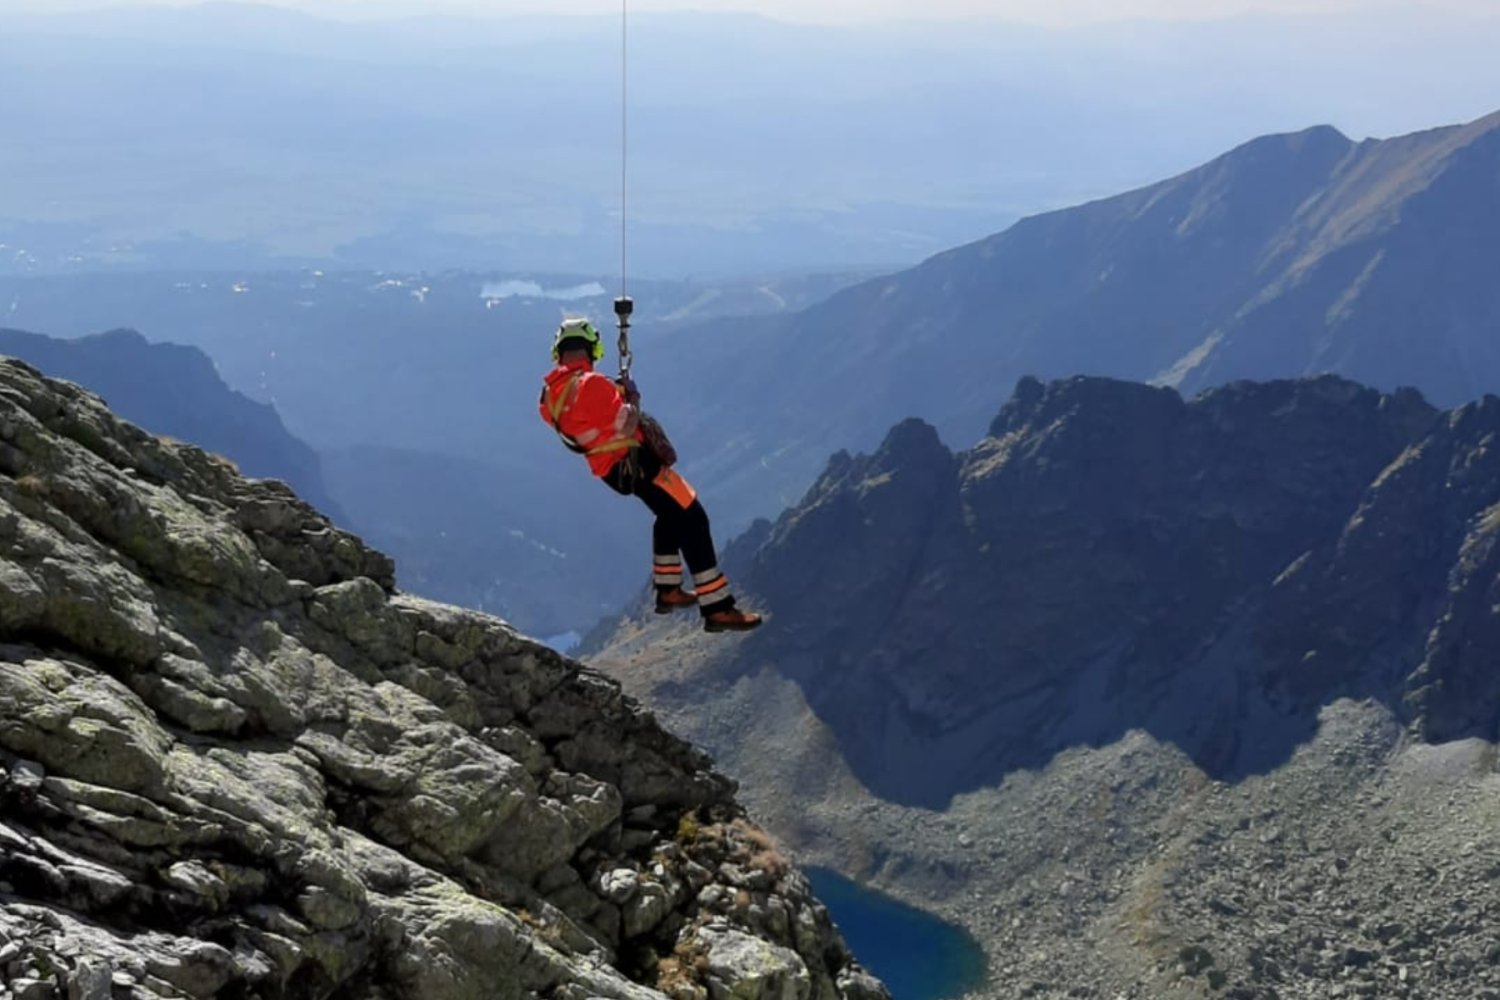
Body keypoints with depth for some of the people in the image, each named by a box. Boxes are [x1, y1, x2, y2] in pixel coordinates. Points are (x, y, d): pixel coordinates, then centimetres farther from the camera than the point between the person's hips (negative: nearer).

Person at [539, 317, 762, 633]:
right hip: (636, 462, -10)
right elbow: (625, 426, -23)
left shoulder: (551, 391, 3)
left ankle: (667, 590, 35)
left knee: (671, 513, 29)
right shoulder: (592, 384, -23)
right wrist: (632, 399, -5)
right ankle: (718, 608, -10)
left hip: (611, 468, 10)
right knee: (692, 521, -8)